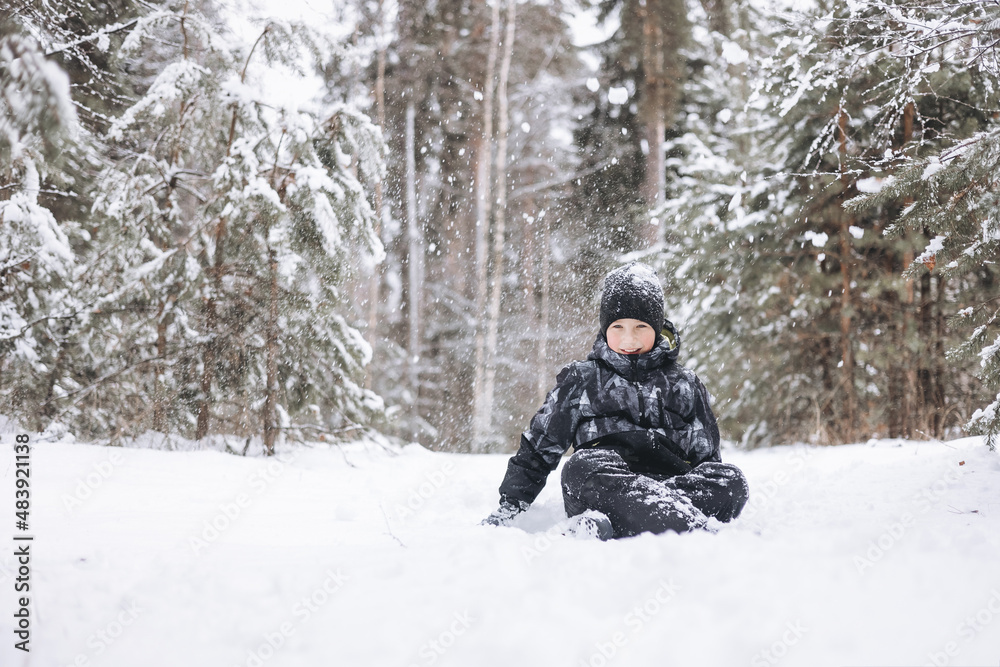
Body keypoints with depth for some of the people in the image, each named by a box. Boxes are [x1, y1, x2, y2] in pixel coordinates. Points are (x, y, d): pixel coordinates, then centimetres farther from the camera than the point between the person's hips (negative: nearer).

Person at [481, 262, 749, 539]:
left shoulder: (684, 385, 23)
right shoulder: (580, 381, 21)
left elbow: (707, 456, 23)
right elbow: (539, 446, 21)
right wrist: (509, 506, 13)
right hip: (605, 483, -1)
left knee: (731, 479, -31)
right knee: (584, 467, -36)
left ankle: (604, 525, -45)